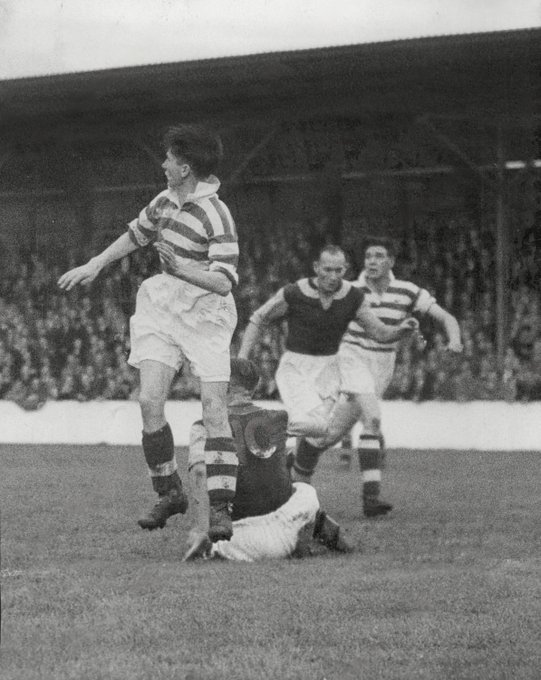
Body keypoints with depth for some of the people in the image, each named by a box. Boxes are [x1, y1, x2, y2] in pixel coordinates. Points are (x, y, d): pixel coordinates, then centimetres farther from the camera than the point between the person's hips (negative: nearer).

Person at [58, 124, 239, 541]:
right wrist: (94, 266, 28)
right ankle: (170, 493, 10)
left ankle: (220, 508, -10)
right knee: (150, 402, -5)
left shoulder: (216, 216, -19)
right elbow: (135, 234, 25)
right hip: (162, 308, 6)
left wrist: (181, 270, -37)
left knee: (214, 410, -13)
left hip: (206, 318, -6)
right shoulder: (166, 202, 4)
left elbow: (224, 282, -25)